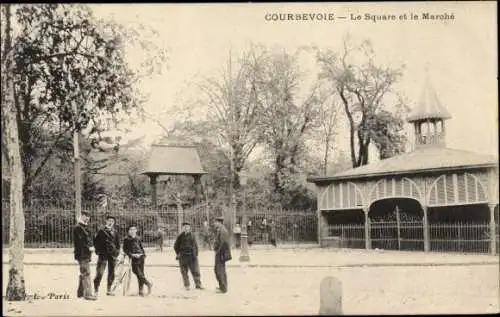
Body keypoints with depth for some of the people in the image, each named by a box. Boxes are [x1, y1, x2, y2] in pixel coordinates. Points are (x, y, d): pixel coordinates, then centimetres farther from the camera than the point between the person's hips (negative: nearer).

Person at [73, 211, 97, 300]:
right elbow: (80, 241, -17)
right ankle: (87, 294, -14)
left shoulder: (85, 227, 20)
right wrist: (88, 247, -19)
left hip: (86, 254, 10)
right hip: (82, 254, -10)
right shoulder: (78, 228, -11)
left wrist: (91, 247, 8)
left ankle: (80, 293, 24)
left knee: (83, 274, 15)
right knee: (86, 273, -12)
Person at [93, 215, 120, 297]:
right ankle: (96, 291, -10)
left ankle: (109, 290, 18)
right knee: (99, 272, -11)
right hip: (103, 254, -4)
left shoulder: (115, 232, 13)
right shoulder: (101, 231, 3)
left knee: (111, 273, 7)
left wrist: (117, 252, 7)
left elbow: (117, 243, 18)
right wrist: (98, 251, -5)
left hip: (112, 254, 4)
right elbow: (96, 241, 3)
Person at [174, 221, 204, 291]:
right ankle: (186, 286, 11)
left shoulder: (192, 235, 6)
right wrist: (178, 254, 0)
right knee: (184, 272, 3)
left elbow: (195, 245, 12)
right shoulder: (180, 236, 1)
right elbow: (176, 246, 9)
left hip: (192, 256, 1)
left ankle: (198, 284, 8)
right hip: (183, 256, -1)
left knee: (195, 270, 0)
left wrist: (196, 254, 4)